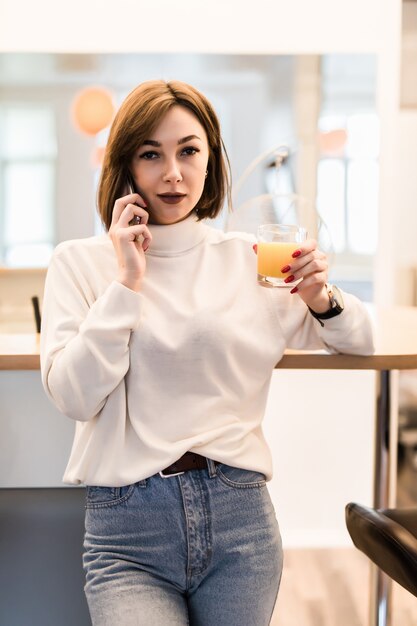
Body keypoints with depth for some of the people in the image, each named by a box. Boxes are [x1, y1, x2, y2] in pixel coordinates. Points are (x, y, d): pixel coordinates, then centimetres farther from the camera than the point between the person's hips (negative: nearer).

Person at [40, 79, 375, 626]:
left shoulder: (248, 258, 6)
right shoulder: (79, 262, 3)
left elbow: (358, 342, 16)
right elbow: (74, 396, -8)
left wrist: (322, 298, -5)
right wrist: (126, 283, -10)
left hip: (239, 514, 2)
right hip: (126, 525, -2)